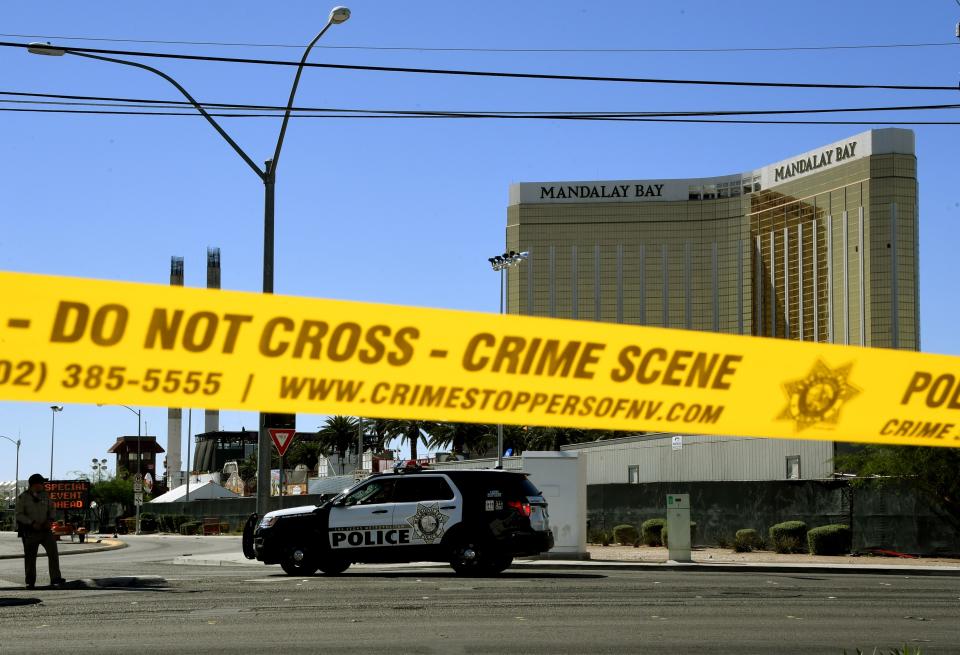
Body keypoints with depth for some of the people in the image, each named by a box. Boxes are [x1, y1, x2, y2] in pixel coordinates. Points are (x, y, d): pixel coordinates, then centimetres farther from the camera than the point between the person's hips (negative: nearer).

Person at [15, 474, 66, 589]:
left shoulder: (45, 495, 6)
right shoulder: (22, 497, -5)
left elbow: (51, 509, 17)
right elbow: (19, 515, -9)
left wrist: (50, 520, -2)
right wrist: (32, 523, -19)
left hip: (45, 530, 3)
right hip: (30, 531, -3)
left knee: (53, 552, -11)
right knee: (30, 557, 2)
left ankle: (55, 578, -10)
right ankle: (30, 582, 14)